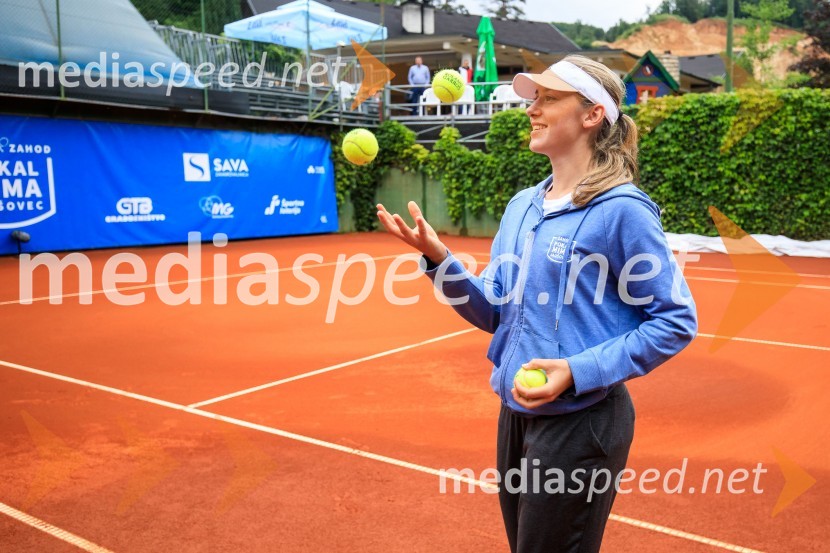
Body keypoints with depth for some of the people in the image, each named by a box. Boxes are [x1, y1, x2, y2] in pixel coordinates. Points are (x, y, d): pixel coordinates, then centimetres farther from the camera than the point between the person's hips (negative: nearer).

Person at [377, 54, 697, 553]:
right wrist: (438, 257, -7)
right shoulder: (522, 206, 6)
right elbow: (495, 312, 9)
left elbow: (677, 320, -12)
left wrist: (579, 371, -22)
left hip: (580, 424, -7)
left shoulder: (621, 209, -15)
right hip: (516, 415, 7)